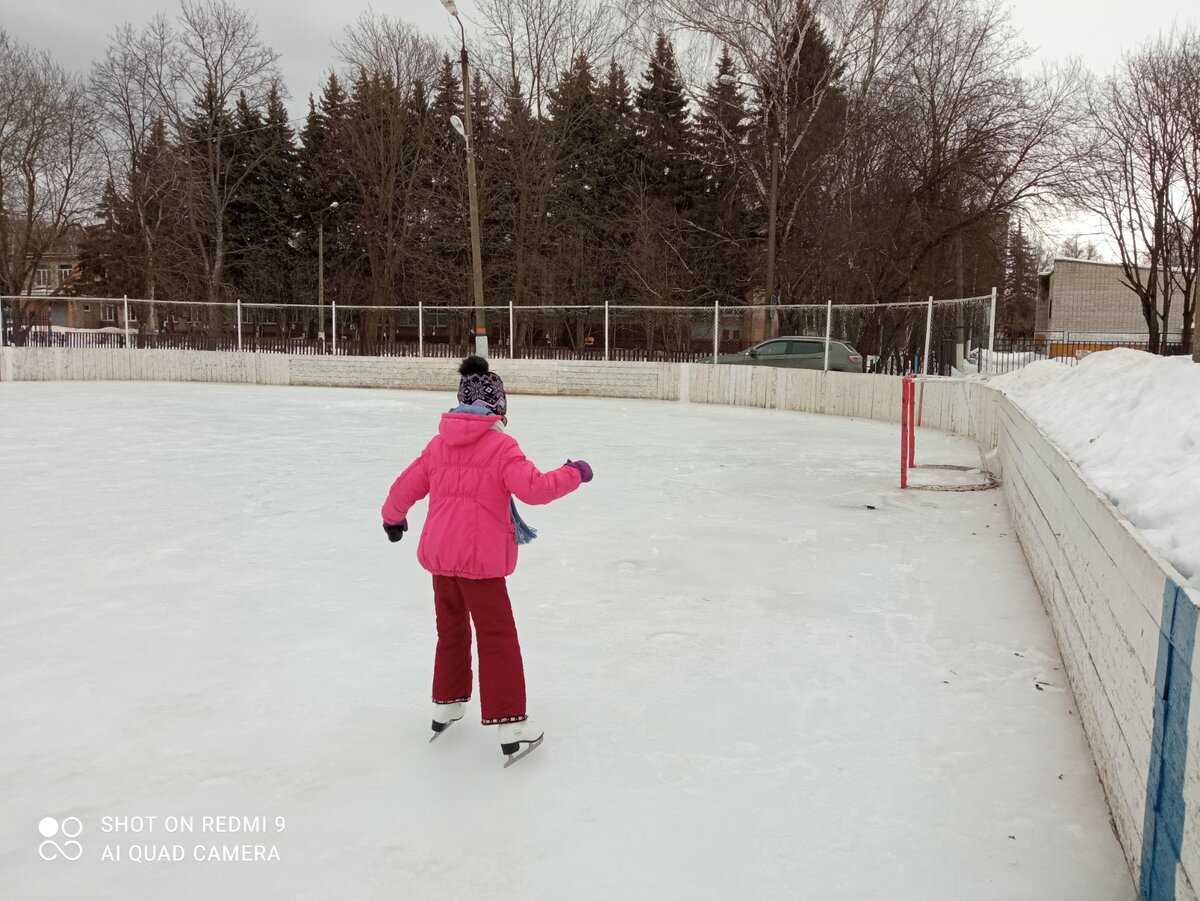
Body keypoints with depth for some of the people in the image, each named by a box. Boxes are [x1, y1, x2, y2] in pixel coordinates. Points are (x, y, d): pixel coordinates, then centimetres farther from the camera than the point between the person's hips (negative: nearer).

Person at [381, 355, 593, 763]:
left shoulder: (439, 443, 8)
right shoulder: (501, 446, -11)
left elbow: (408, 484, 15)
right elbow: (534, 488, -20)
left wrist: (393, 516, 34)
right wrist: (574, 473, -4)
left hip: (439, 554, 7)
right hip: (479, 558, -6)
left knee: (452, 630, 23)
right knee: (498, 638, 0)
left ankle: (446, 705, 36)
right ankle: (512, 728, 1)